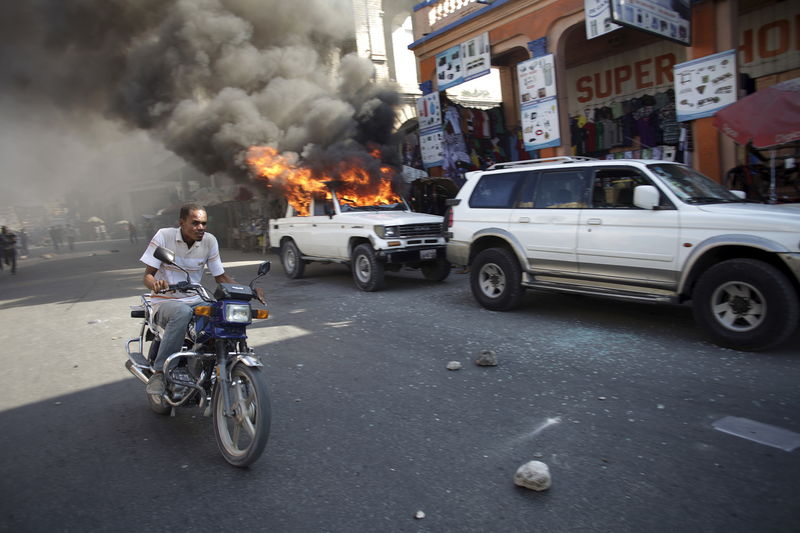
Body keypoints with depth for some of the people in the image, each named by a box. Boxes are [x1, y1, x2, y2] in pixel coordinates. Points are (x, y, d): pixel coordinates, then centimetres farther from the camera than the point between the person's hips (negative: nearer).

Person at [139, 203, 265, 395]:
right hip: (166, 302, -3)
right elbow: (147, 275, -8)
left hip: (195, 301, 3)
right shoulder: (164, 236, -7)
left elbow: (221, 276, 5)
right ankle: (159, 372, -29)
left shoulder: (209, 241, 1)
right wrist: (155, 284, -34)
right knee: (183, 313, -39)